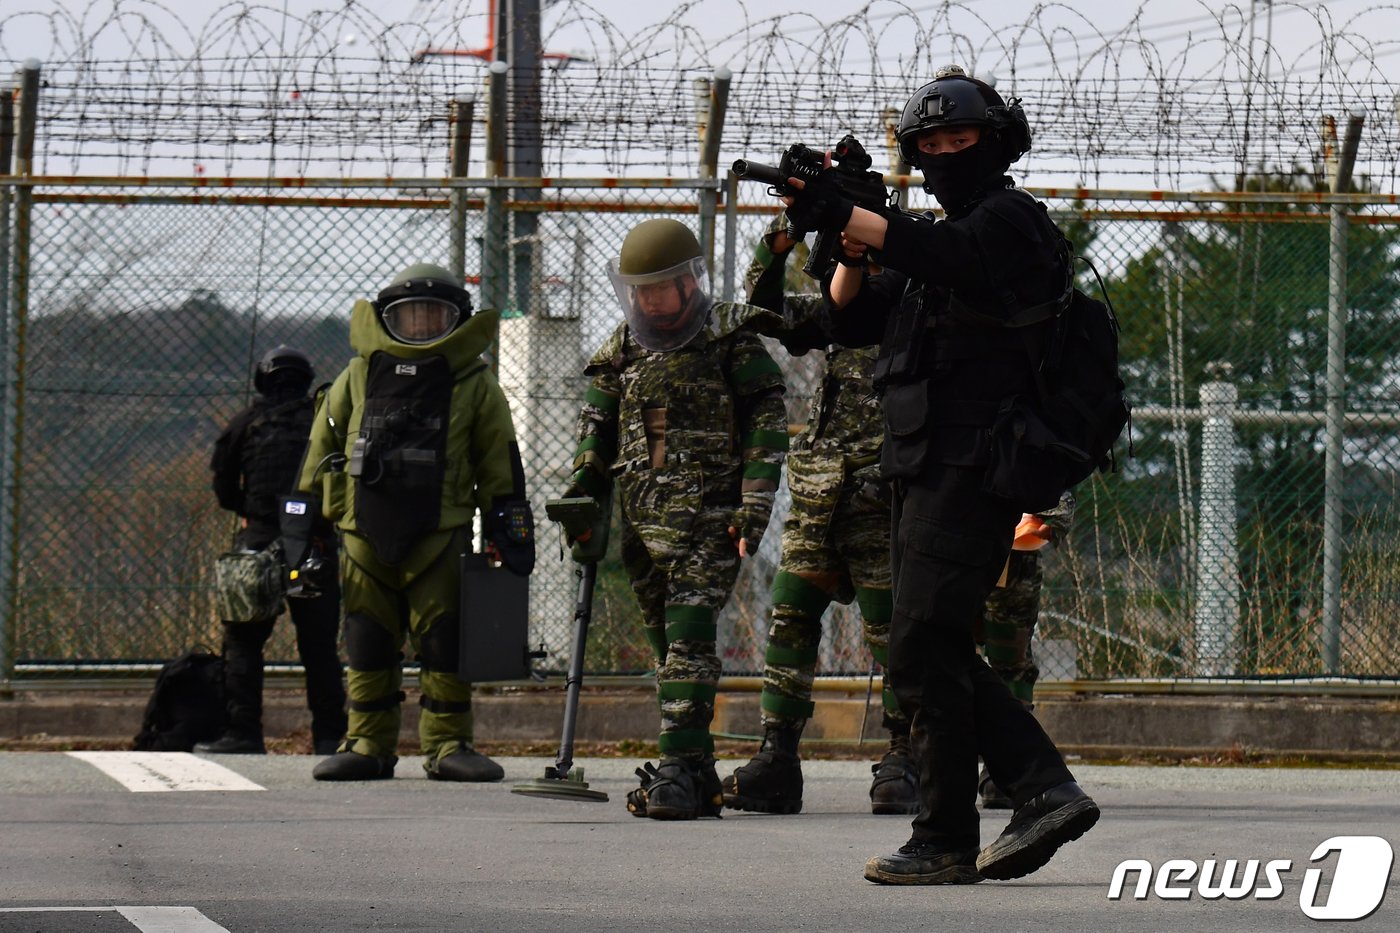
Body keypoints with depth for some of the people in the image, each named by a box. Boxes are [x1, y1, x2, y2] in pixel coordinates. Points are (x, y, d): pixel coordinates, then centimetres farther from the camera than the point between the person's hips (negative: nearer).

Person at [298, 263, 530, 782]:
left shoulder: (474, 385, 7)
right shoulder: (359, 376, 11)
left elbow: (499, 461, 11)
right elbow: (323, 446, 16)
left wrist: (505, 525, 7)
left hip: (440, 536, -2)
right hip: (365, 534, 2)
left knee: (445, 641, -5)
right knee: (368, 643, 5)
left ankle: (447, 744, 1)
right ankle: (368, 745, 11)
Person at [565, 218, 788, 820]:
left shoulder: (731, 341, 0)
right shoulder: (624, 348, 16)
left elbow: (767, 421, -3)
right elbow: (597, 425, 21)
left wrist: (755, 502, -10)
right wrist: (583, 489, 8)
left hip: (709, 520, -6)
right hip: (643, 520, 6)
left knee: (689, 640, -17)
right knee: (668, 645, 7)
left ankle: (680, 767, -22)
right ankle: (697, 775, 11)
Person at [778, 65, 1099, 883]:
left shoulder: (1011, 220, -5)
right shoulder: (935, 235, 23)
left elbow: (950, 255, -27)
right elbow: (855, 321, 18)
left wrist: (844, 216, -33)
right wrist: (851, 242, 0)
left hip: (970, 470, -10)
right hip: (927, 472, 10)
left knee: (927, 653, -11)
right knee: (939, 655, 8)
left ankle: (946, 843, -8)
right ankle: (1046, 792, 6)